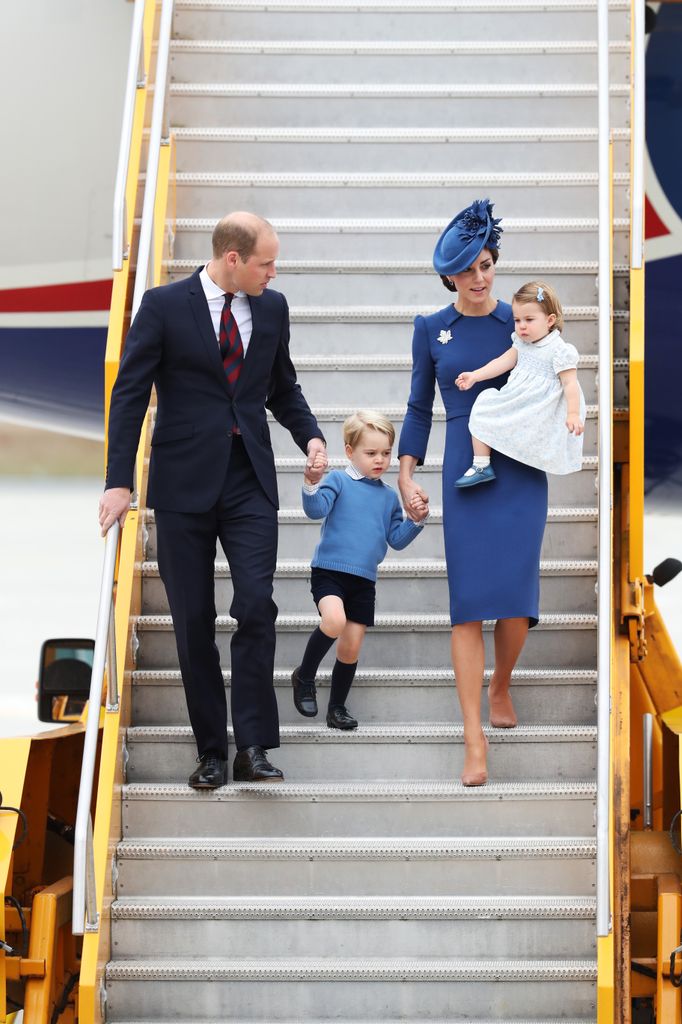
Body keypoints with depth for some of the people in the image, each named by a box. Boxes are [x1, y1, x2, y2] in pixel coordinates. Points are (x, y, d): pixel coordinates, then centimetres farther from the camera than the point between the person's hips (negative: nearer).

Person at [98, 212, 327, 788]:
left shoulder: (272, 307, 8)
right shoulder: (164, 306, -4)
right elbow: (130, 394, -5)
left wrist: (310, 436, 2)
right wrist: (119, 481, -11)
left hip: (250, 482, 2)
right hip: (185, 482, -2)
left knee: (257, 606, -11)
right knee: (194, 622, 3)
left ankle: (253, 747, -4)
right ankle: (211, 752, 13)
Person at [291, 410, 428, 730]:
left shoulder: (389, 496, 13)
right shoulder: (339, 481, -2)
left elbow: (396, 539, 16)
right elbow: (316, 510, -17)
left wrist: (416, 520, 0)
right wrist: (311, 485, -36)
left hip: (364, 580, 5)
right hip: (329, 570, -5)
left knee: (351, 647, 5)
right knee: (334, 621, -30)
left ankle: (337, 708, 21)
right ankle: (304, 677, -7)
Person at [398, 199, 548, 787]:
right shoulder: (432, 329, 6)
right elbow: (420, 407, 12)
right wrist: (406, 476, 5)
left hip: (522, 471, 0)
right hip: (465, 472, 0)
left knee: (516, 595, -6)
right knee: (468, 599, -7)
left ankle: (501, 687, 26)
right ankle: (475, 742, -5)